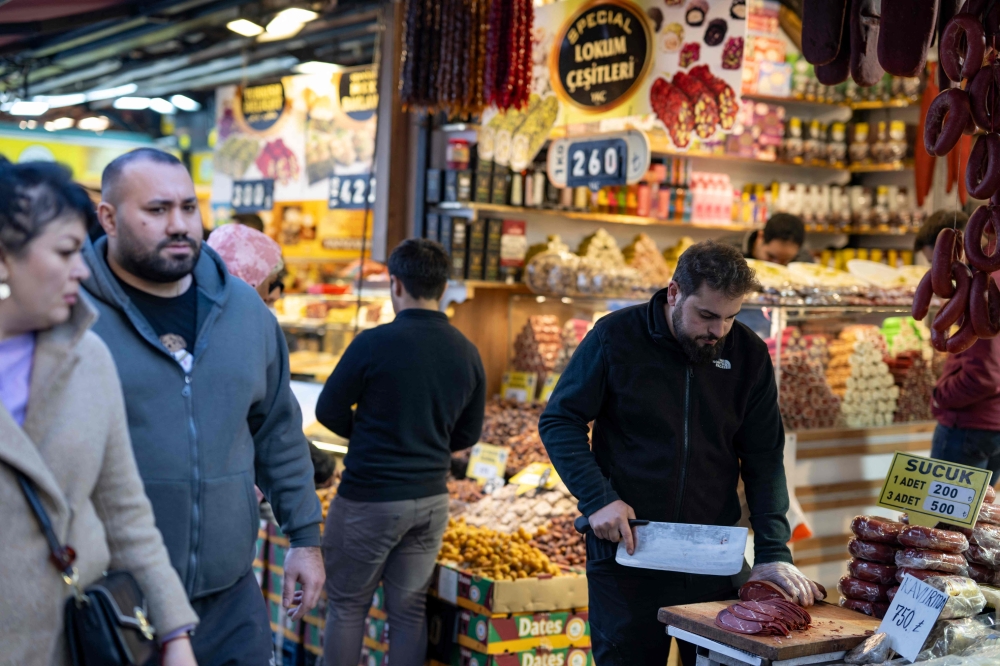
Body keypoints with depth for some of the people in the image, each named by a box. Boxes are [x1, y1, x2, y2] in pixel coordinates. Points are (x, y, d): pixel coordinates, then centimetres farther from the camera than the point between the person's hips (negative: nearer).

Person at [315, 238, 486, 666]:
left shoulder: (374, 343, -15)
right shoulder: (467, 353, 0)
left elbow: (329, 411, -5)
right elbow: (467, 435, 9)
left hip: (369, 498, -5)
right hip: (431, 500, 5)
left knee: (347, 605, 10)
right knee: (409, 610, 13)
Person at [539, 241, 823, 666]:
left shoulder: (749, 355, -1)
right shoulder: (616, 337, -8)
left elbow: (764, 459, 0)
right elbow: (559, 421, -3)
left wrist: (774, 552, -10)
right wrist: (598, 498, -16)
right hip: (626, 546, -2)